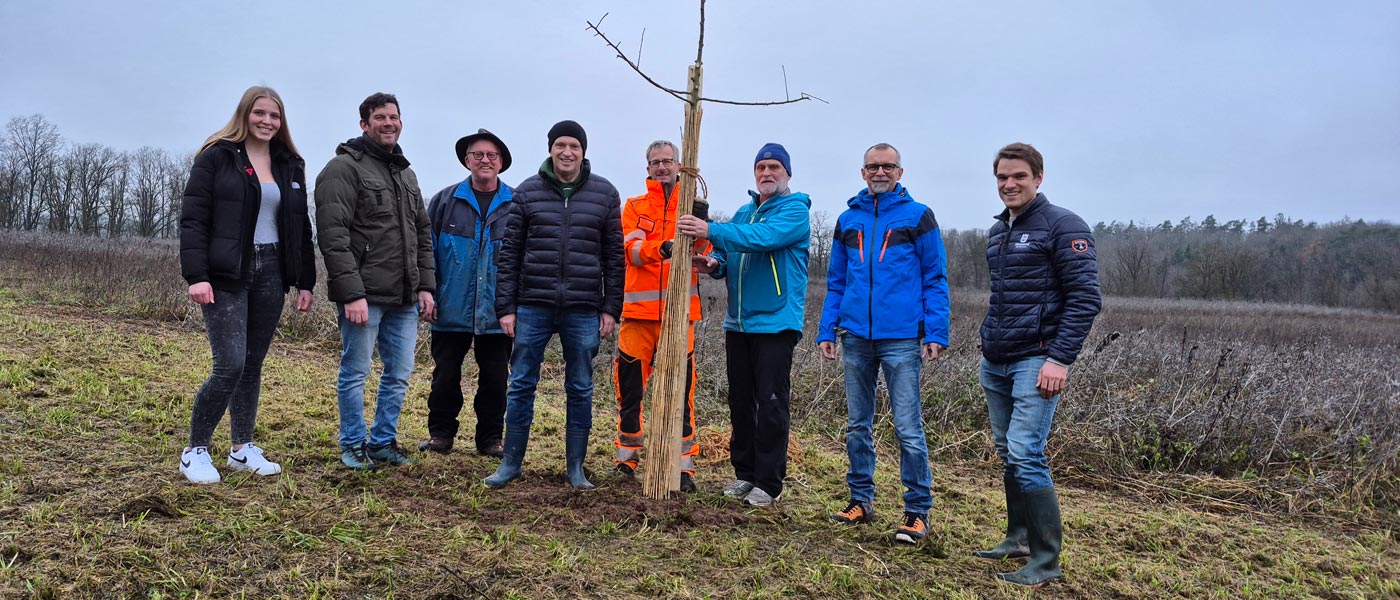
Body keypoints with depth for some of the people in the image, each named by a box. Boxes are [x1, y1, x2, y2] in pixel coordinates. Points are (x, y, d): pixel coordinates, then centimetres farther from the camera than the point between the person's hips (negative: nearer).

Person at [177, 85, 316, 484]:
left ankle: (242, 448, 20)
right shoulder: (216, 156, -2)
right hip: (226, 276, -5)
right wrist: (196, 275, -16)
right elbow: (192, 219, -7)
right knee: (230, 365, -10)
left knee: (252, 365, 9)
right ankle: (195, 450, 7)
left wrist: (305, 282, 10)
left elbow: (301, 228, 15)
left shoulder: (290, 166, 13)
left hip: (270, 274, 5)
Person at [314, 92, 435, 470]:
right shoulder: (344, 168, -6)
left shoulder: (407, 174, 18)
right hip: (364, 294, -7)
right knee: (355, 372, 4)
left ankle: (384, 442, 25)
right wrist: (352, 294, -19)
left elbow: (423, 236, 20)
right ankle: (353, 446, 18)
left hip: (404, 298, 7)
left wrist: (425, 286, 11)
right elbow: (333, 236, -14)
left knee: (399, 374, 11)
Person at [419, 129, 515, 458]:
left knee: (495, 378, 8)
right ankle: (440, 434, 24)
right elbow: (427, 251, 4)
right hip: (451, 311, 0)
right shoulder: (444, 201, 4)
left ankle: (491, 438, 23)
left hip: (497, 313, 0)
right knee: (445, 376, 8)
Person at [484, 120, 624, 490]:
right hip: (533, 307, 0)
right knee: (521, 385, 5)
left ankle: (576, 468, 19)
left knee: (580, 390, 8)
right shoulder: (527, 192, 5)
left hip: (584, 311, 0)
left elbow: (614, 256, 6)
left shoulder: (604, 194, 5)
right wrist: (505, 307, 0)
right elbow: (510, 254, 5)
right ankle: (510, 463, 19)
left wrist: (611, 307, 1)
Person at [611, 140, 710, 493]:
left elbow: (702, 253, -2)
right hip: (639, 308, 1)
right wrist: (662, 248, -26)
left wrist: (701, 227, -22)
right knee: (629, 384, 7)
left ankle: (685, 465, 6)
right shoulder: (634, 206, 11)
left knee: (681, 387, -1)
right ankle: (627, 456, 23)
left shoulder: (691, 206, 11)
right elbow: (632, 249, -6)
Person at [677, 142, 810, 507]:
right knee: (741, 402, 12)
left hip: (775, 322, -7)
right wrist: (716, 264, -7)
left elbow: (764, 238, -24)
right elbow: (728, 253, 17)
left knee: (772, 405, -4)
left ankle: (769, 483, 5)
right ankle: (744, 473, 24)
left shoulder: (795, 210, -6)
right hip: (738, 322, 7)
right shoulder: (744, 213, 17)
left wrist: (711, 231, -29)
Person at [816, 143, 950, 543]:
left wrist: (936, 333, -9)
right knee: (857, 425, 11)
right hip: (855, 337, 4)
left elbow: (935, 280, 0)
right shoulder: (848, 220, 12)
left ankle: (918, 511, 8)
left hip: (900, 338, -4)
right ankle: (861, 500, 23)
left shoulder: (918, 216, 1)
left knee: (908, 428, -3)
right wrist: (827, 330, 7)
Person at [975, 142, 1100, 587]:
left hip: (1035, 361, -8)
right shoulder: (997, 231, 16)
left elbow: (1085, 297, -13)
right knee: (1008, 454, 13)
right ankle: (1019, 538, 26)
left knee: (1025, 455, -13)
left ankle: (1045, 562, -3)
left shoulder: (1063, 226, -8)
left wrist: (1060, 359, -19)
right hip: (995, 364, 8)